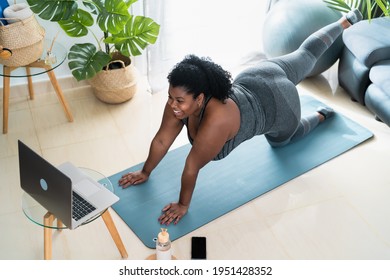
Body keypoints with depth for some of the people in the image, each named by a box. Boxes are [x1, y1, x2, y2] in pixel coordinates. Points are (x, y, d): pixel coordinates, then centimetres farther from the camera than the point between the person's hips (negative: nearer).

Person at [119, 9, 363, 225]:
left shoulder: (215, 121, -42)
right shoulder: (180, 101, -23)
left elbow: (192, 167, -32)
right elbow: (161, 140, -13)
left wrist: (183, 205, -22)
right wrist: (145, 172, -4)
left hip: (277, 103, -5)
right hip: (253, 79, 5)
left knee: (281, 140, 24)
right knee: (305, 56, 28)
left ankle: (320, 116, 44)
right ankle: (346, 21, 50)